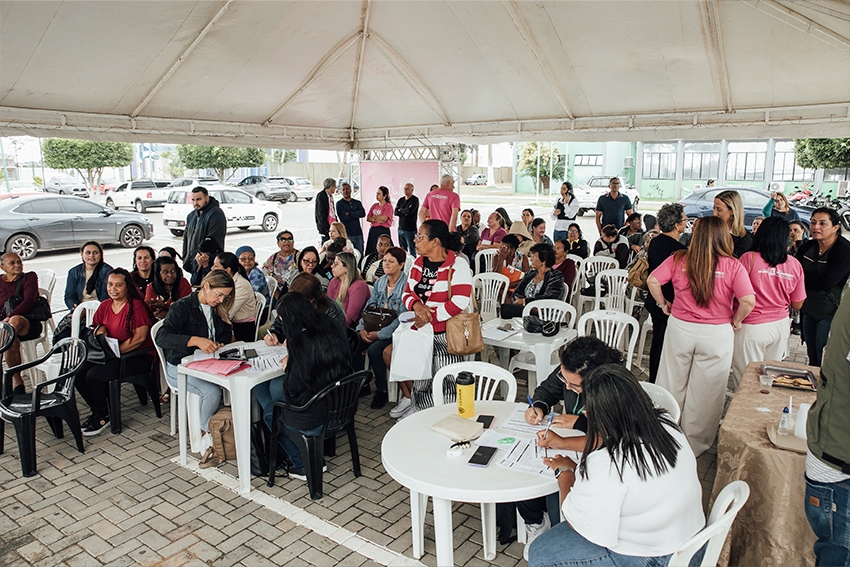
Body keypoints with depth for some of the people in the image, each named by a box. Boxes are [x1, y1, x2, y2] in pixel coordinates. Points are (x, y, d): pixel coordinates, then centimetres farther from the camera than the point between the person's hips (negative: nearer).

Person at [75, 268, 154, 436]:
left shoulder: (136, 305, -13)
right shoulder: (105, 305, 9)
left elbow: (140, 338, -18)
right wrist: (99, 330, -6)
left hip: (137, 356, -7)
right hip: (111, 355, 8)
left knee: (94, 375, -22)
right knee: (78, 373, -10)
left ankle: (104, 416, 2)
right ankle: (97, 411, 11)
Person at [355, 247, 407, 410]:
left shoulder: (405, 284, -12)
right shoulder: (379, 282, 11)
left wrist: (380, 334, -21)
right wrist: (361, 328, -5)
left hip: (394, 331, -6)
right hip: (375, 327, 7)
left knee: (374, 350, -30)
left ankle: (382, 390, -9)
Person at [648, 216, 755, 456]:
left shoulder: (679, 259, -7)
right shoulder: (733, 266, -10)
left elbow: (653, 280, -11)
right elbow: (748, 301, -17)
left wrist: (663, 304, 5)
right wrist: (736, 321, 1)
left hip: (680, 328, 2)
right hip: (717, 334, -1)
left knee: (671, 386, 17)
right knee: (705, 393, 13)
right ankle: (695, 445, 28)